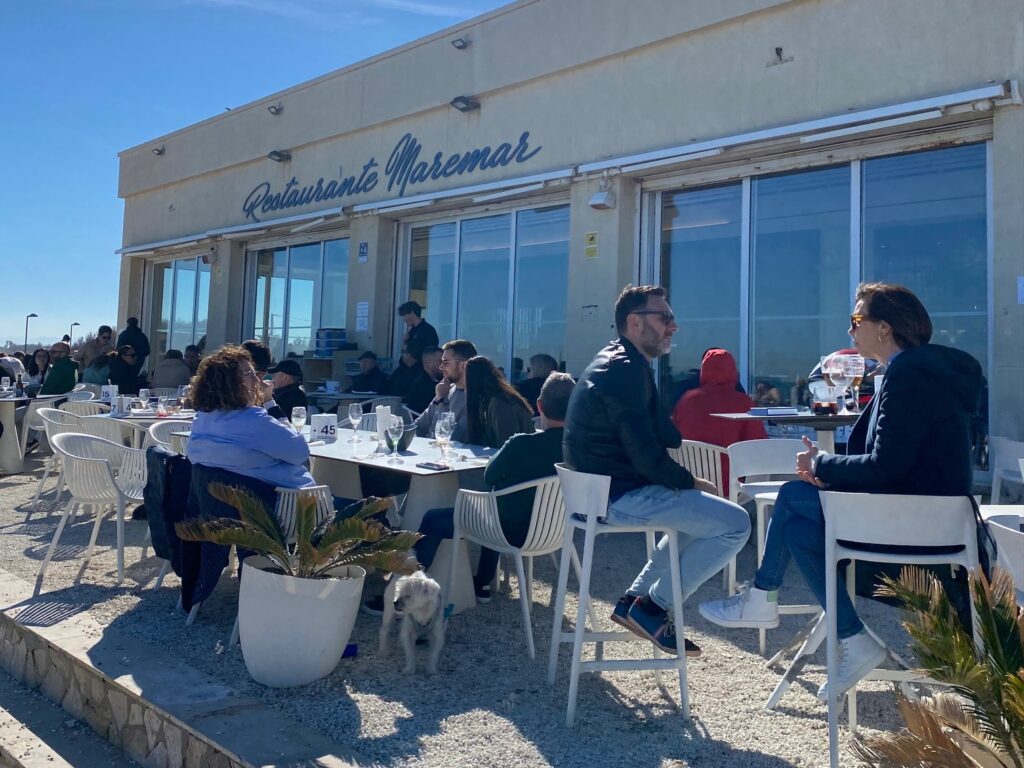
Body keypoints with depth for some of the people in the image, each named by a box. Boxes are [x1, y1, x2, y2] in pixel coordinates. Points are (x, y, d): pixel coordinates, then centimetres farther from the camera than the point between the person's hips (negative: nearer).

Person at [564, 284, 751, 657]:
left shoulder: (614, 361, 16)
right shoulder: (626, 369, -18)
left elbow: (666, 435, 16)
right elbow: (647, 457, -23)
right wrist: (691, 482, -8)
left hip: (603, 485, 11)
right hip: (617, 494, -11)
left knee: (700, 510, 25)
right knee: (735, 524, -11)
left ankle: (636, 598, 19)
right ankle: (652, 607, 0)